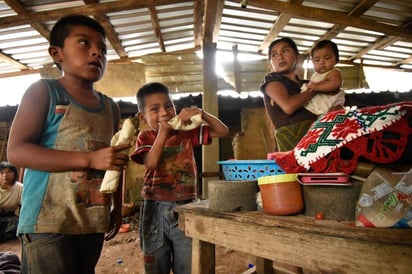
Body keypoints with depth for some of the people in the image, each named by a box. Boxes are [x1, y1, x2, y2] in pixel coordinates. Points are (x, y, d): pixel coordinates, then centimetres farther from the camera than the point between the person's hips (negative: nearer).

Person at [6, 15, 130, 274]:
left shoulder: (111, 107, 11)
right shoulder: (44, 91, -4)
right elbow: (17, 151, -14)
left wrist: (117, 209, 14)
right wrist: (90, 159, -23)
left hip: (94, 223, 6)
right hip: (49, 222, -5)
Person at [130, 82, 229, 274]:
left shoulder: (188, 132, 1)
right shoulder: (145, 137, 0)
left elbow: (223, 131, -4)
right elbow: (151, 164, -18)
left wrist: (201, 113, -17)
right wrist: (163, 133, -18)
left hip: (185, 208, 0)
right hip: (155, 210, 0)